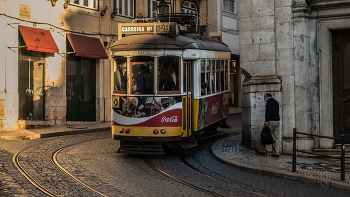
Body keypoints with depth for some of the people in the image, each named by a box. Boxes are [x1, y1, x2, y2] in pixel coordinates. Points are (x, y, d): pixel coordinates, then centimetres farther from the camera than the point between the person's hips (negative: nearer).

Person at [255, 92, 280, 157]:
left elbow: (268, 111, -19)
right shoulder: (276, 102, 21)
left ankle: (261, 150, 10)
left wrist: (266, 121, -21)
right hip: (277, 121, 8)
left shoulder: (269, 101, -6)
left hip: (271, 121, -8)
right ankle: (276, 153, 5)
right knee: (276, 137, 6)